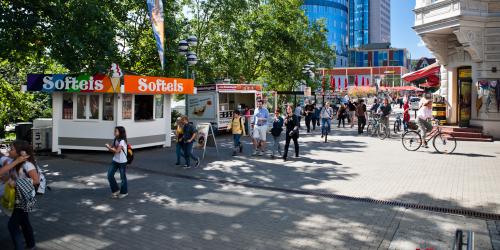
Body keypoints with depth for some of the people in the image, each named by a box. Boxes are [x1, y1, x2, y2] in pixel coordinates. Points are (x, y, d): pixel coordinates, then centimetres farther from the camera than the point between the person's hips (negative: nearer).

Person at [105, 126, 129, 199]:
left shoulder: (122, 141, -18)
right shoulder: (115, 140, 7)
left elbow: (117, 151, -23)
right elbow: (113, 148, 8)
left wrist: (109, 147, -18)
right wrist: (110, 147, -12)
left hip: (122, 162, -7)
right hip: (115, 161, 8)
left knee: (123, 177, 6)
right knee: (110, 175, 2)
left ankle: (124, 192, 23)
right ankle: (115, 190, 18)